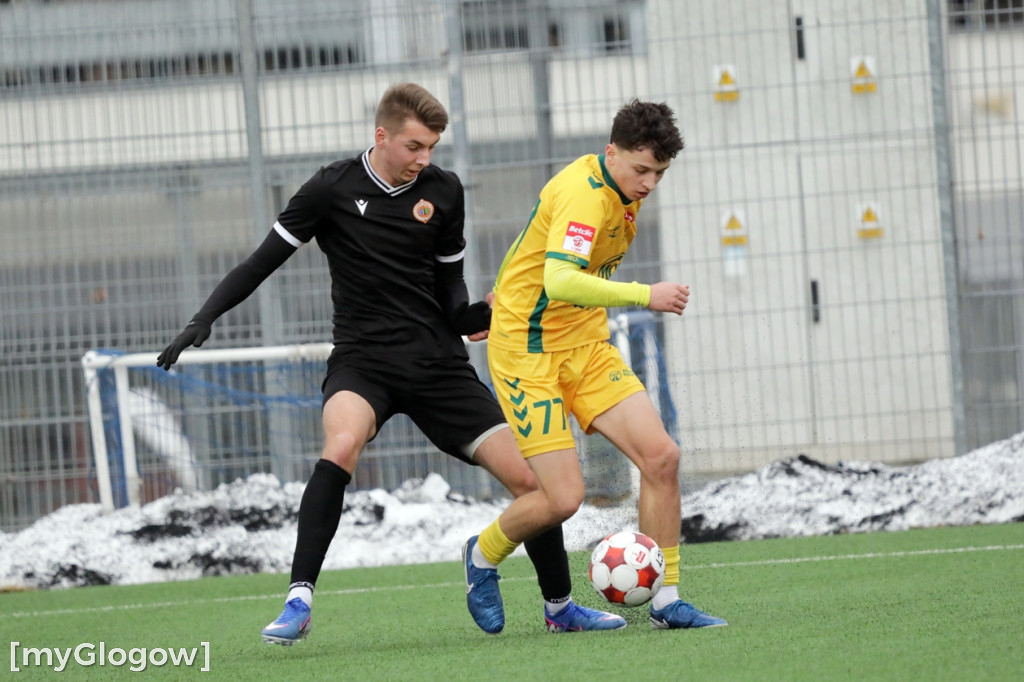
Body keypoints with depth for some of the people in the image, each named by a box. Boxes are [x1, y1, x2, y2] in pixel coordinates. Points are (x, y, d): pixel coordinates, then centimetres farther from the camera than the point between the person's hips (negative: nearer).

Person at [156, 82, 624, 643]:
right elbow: (264, 261, 1)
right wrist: (204, 319, -10)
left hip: (438, 364, 3)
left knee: (533, 481, -5)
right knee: (342, 444, -37)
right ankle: (299, 601, -31)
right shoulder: (333, 189, -3)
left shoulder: (443, 192, 5)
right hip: (362, 359, -3)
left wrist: (468, 316, -8)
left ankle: (560, 608, 21)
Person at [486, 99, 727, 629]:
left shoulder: (623, 189, 6)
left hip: (586, 346, 9)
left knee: (661, 456, -7)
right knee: (564, 496, -14)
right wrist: (645, 296, -41)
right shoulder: (583, 193, -24)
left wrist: (510, 289, 28)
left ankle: (666, 601, 2)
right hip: (528, 351, -9)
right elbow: (559, 281, -39)